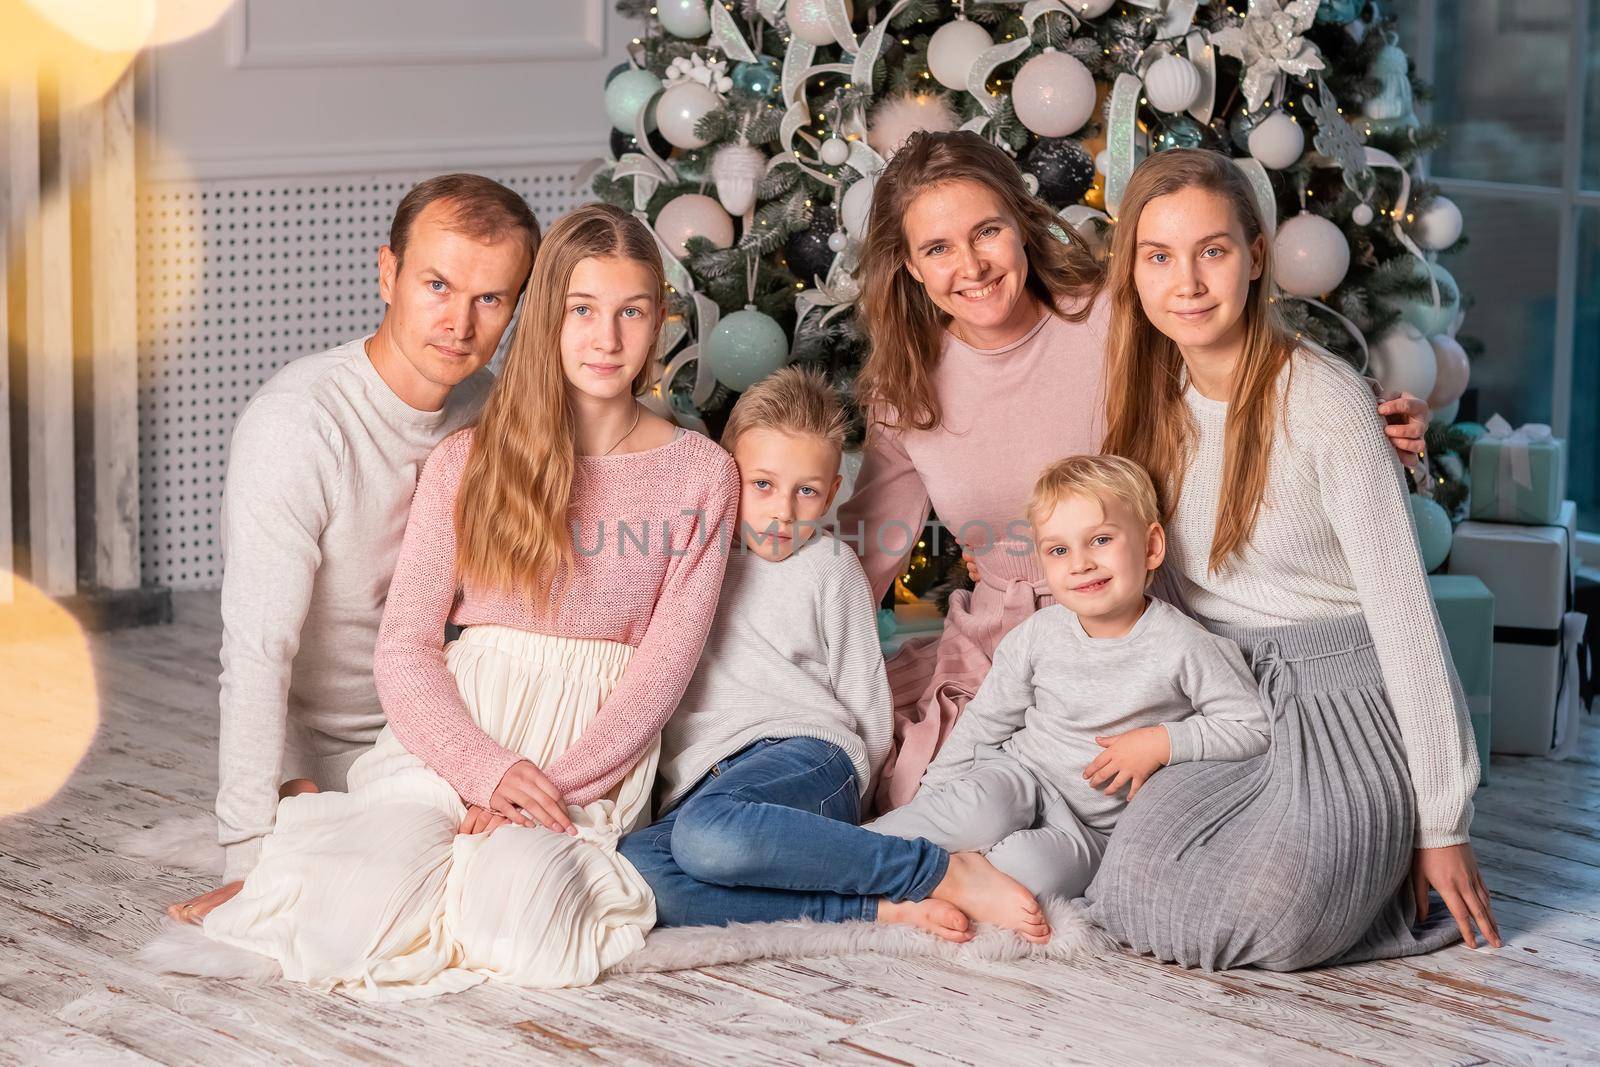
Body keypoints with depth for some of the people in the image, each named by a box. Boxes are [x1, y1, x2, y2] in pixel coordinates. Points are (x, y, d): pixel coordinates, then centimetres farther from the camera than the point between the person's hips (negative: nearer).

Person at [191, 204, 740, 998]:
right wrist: (491, 771, -16)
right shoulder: (467, 463, 5)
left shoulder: (699, 475, 5)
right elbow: (403, 649, 1)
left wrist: (555, 784, -14)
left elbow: (663, 670, -1)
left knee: (519, 927, -32)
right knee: (356, 921, -28)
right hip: (453, 734, 0)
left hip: (596, 751, 0)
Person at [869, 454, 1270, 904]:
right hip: (1019, 774, 2)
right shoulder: (1038, 636, -2)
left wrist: (1162, 742, -17)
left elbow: (1252, 725, -8)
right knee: (981, 813, -36)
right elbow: (984, 722, 10)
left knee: (1034, 868, -36)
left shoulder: (1182, 646, -12)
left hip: (1095, 828, -2)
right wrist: (932, 799, 6)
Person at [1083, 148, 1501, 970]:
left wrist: (1442, 826, -15)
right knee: (1132, 895, -21)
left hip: (1357, 706, -6)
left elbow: (1402, 608, -15)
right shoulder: (1151, 402, 4)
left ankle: (1390, 866, 1)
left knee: (1263, 924, -30)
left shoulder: (1322, 401, -15)